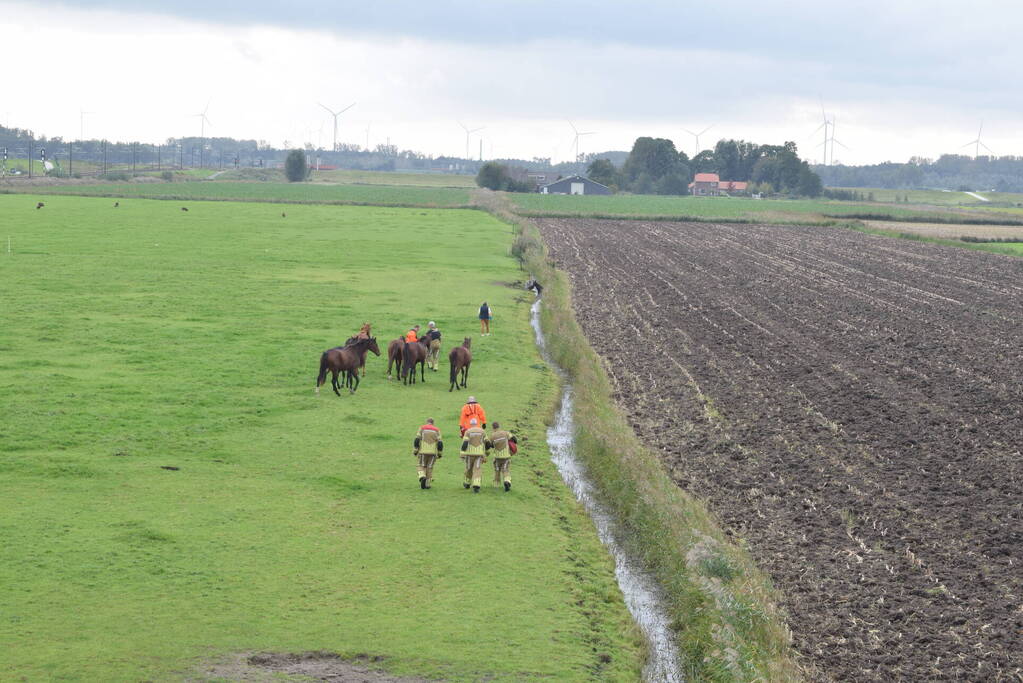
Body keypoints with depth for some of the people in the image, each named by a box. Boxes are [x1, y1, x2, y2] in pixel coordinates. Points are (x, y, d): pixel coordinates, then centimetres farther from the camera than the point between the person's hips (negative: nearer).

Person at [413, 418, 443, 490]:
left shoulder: (422, 428, 5)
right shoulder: (436, 430, 7)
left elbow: (417, 440, -3)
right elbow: (440, 443, 0)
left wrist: (415, 451, 1)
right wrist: (440, 453, 10)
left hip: (423, 451, -1)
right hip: (433, 452, 1)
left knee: (422, 467, 11)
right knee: (429, 467, 11)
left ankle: (422, 477, -16)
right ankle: (427, 484, 9)